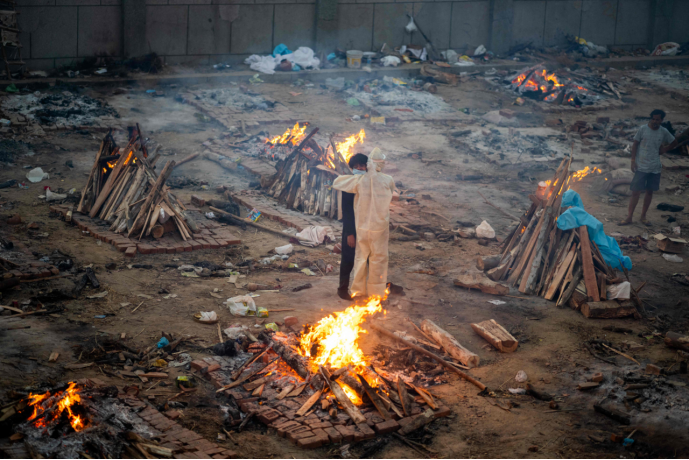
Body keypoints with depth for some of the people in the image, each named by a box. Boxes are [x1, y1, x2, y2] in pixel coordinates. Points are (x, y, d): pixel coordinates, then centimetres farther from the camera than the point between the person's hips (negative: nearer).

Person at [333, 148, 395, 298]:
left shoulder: (359, 180, -11)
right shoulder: (387, 181, -11)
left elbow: (336, 183, -2)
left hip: (362, 226, 1)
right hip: (380, 226, -1)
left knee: (361, 257, 15)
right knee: (378, 258, 11)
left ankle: (359, 289, 22)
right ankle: (376, 290, 17)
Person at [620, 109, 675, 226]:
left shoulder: (664, 132, 0)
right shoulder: (643, 129, -6)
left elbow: (673, 142, 17)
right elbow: (635, 145, 0)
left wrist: (664, 149, 3)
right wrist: (633, 161, -5)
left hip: (655, 167, 3)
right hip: (641, 167, -3)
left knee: (650, 192, 9)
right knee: (636, 192, -5)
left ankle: (643, 216, 21)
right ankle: (629, 217, 2)